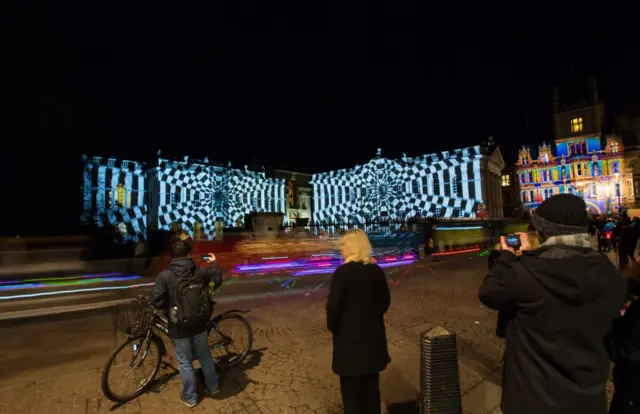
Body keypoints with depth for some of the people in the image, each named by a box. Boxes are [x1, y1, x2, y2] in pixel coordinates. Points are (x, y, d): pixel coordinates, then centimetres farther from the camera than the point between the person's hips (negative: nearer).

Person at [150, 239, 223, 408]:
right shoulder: (200, 271, -9)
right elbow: (217, 280, 8)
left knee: (185, 362, 15)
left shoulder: (165, 276, -18)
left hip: (179, 327, -3)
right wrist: (214, 263, 22)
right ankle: (213, 386, 39)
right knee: (205, 356, 22)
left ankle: (190, 397, 30)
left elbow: (156, 301, -17)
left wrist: (169, 305, 4)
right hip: (199, 324, 3)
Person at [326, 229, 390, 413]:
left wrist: (333, 327, -2)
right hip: (374, 336, 6)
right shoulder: (377, 271, -1)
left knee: (351, 389, 11)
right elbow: (385, 301, 9)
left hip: (349, 337, -6)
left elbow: (334, 305, -20)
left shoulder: (343, 272, -20)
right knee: (371, 386, 21)